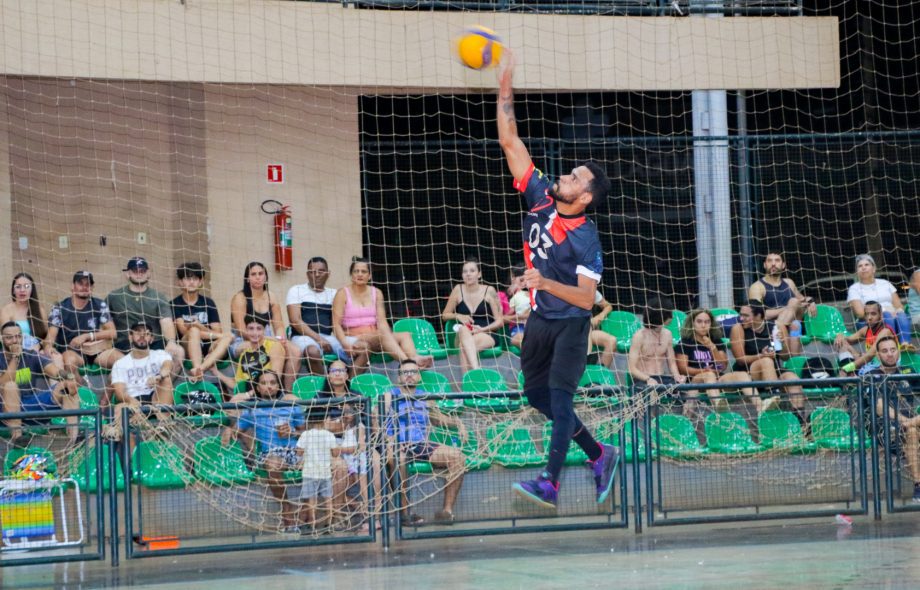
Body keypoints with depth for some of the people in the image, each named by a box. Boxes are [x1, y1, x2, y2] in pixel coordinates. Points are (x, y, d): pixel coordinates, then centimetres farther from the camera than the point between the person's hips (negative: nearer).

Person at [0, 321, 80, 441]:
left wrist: (69, 378, -35)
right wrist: (14, 358, -23)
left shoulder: (32, 357, 4)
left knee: (68, 385, -14)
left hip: (31, 408, 3)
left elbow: (56, 372, -13)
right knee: (10, 386, -32)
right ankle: (15, 434, -39)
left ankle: (73, 431, -36)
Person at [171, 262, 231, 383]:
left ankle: (201, 368, -48)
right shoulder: (175, 304, 2)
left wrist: (201, 327, -19)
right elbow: (184, 331, -11)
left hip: (208, 349, 3)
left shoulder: (208, 303, 12)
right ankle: (198, 370, -52)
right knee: (194, 330, -31)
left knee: (228, 337, -24)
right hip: (187, 349, -3)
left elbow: (218, 332, 2)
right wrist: (212, 334, -10)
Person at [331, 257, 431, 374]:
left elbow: (382, 321, 6)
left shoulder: (376, 293, 14)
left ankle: (414, 358, -52)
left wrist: (389, 340, -13)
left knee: (405, 335, -22)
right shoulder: (343, 293, 2)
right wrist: (346, 344, -21)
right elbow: (336, 324, -6)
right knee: (384, 335, -34)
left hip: (376, 338, 5)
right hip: (354, 340, -5)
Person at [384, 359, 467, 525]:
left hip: (422, 446, 5)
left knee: (457, 456, -16)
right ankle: (405, 511, -34)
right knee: (398, 458, -40)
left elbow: (439, 419, 36)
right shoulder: (389, 396, 8)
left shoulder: (426, 398, 21)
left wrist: (457, 423, 16)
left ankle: (447, 509, -16)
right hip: (397, 447, -5)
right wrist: (388, 440, -22)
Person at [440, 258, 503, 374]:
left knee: (464, 345, -35)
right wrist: (458, 316, -4)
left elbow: (499, 321, 3)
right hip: (462, 337, 2)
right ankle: (476, 371, -52)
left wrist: (483, 329, -14)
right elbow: (445, 315, 17)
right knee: (464, 329, -36)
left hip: (487, 335, -2)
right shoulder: (458, 290, 8)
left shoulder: (489, 291, 2)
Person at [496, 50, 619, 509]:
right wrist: (505, 89, -7)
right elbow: (510, 143, -2)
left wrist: (546, 283, -32)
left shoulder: (585, 239, -18)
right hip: (539, 320, 7)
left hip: (570, 324, -7)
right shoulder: (541, 197, -3)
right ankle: (599, 454, 26)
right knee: (538, 395, 11)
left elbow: (586, 298, -19)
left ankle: (549, 484, -20)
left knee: (560, 397, -14)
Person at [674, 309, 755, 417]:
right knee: (710, 376, -38)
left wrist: (712, 347, -5)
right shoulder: (685, 343, 8)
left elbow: (723, 366, 9)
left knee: (743, 375, -21)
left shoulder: (717, 341, 21)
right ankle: (718, 405, -70)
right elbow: (682, 368, -4)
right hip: (694, 380, -4)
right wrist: (703, 371, -19)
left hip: (718, 379, 4)